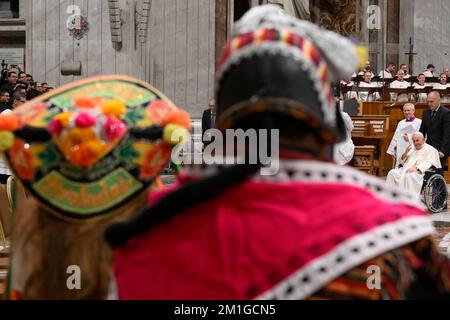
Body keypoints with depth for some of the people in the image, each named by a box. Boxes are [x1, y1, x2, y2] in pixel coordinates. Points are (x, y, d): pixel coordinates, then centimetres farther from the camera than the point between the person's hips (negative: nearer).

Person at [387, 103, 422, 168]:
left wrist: (410, 138, -15)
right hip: (400, 154, 5)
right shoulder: (401, 123, 19)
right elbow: (395, 138, 18)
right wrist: (393, 151, 12)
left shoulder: (419, 122, 1)